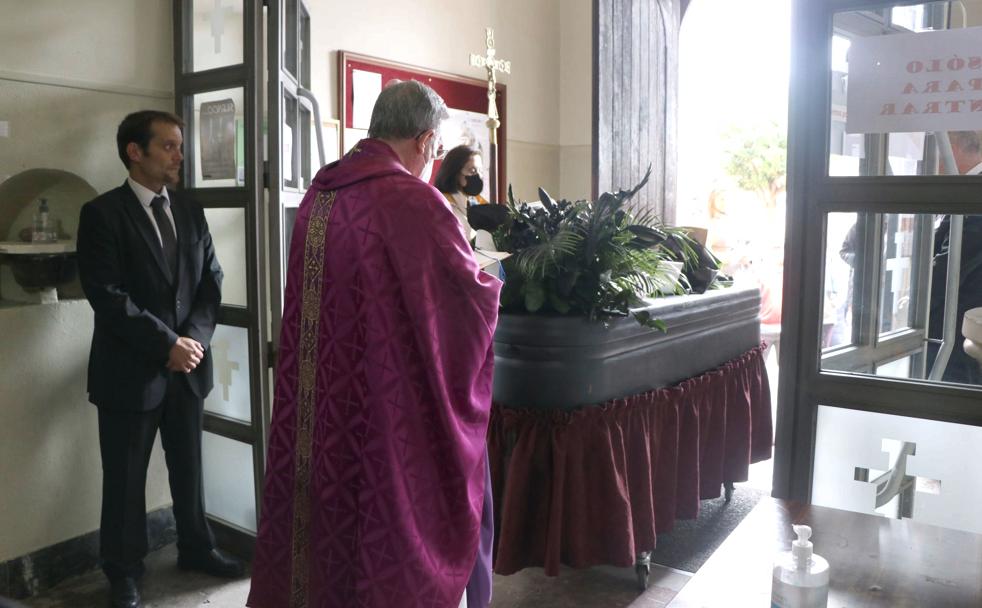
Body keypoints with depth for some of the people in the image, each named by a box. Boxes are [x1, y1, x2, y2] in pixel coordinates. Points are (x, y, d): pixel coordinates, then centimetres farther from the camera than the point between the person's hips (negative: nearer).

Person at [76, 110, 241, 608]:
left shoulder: (190, 212, 9)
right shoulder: (102, 213, -8)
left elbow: (211, 281, 6)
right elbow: (108, 296, -15)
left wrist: (194, 338, -8)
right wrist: (166, 344, -17)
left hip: (187, 366, 5)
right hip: (131, 370, -5)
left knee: (188, 465, 17)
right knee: (125, 476, 9)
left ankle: (196, 548, 35)